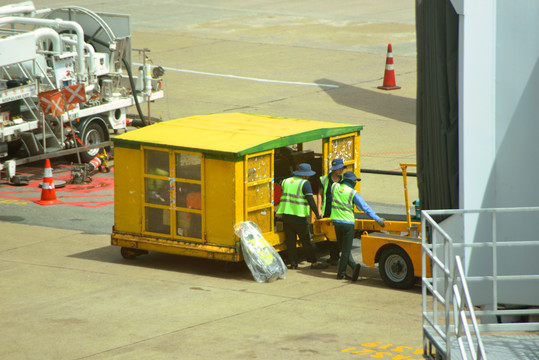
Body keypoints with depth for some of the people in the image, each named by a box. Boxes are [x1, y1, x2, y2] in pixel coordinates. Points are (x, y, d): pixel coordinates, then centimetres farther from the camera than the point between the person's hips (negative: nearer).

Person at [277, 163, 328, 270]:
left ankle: (293, 262, 11)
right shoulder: (305, 183, -9)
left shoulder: (286, 181, 11)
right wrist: (317, 214, -4)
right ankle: (314, 262, 9)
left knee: (290, 240, 11)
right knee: (306, 241, 3)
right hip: (299, 217, -5)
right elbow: (310, 200, -13)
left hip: (286, 216, 5)